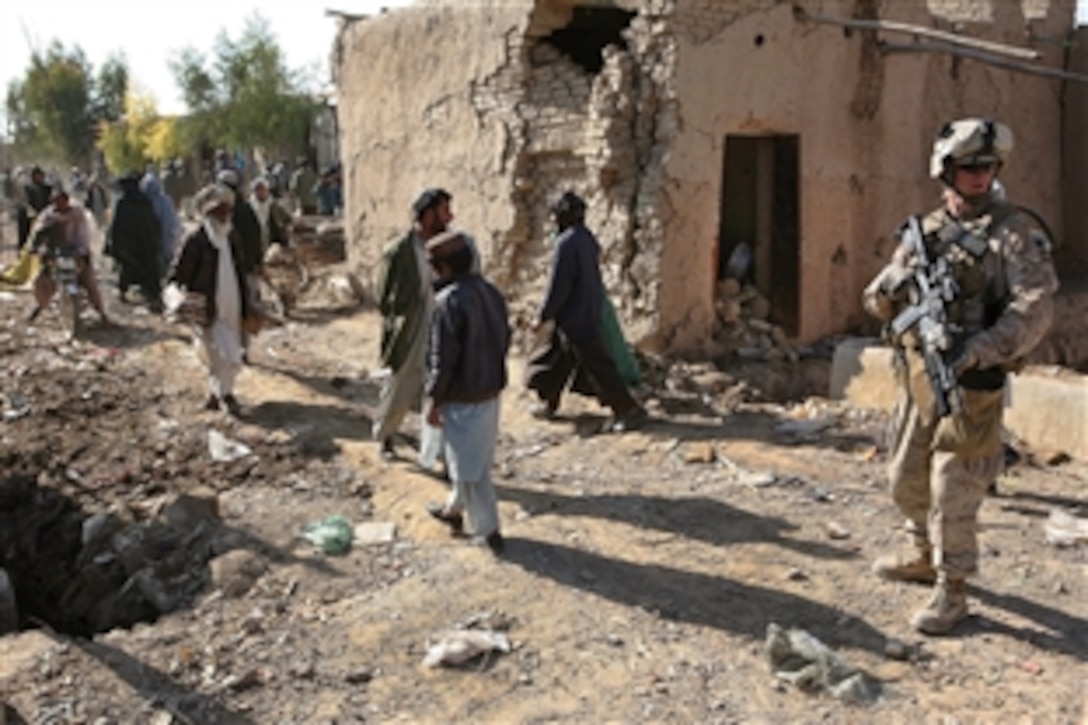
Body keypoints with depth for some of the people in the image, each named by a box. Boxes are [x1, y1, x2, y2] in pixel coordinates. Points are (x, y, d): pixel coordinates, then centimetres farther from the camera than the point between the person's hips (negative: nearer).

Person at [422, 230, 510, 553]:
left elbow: (444, 359, -21)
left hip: (462, 399, -8)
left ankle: (488, 530, 12)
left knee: (468, 466, 5)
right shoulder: (491, 292, 3)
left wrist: (433, 400, -11)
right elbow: (504, 340, 12)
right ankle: (455, 509, 40)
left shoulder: (449, 301, -22)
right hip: (490, 393, 8)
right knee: (473, 460, 22)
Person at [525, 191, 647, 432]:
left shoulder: (566, 243, -22)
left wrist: (543, 317, -12)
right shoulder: (587, 238, 5)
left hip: (575, 319, -10)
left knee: (597, 365, -2)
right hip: (587, 313, 10)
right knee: (556, 360, 20)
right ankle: (548, 403, 32)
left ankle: (630, 410, 4)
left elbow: (558, 286, -22)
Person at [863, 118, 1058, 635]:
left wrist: (981, 350, -28)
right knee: (906, 480, 17)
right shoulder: (925, 231, 10)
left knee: (953, 489, -4)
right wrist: (893, 286, -12)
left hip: (972, 382, -6)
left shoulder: (1015, 232, -7)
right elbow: (877, 301, 11)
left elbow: (1035, 307, -17)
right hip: (917, 375, 6)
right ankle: (926, 556, 39)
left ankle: (951, 592, 8)